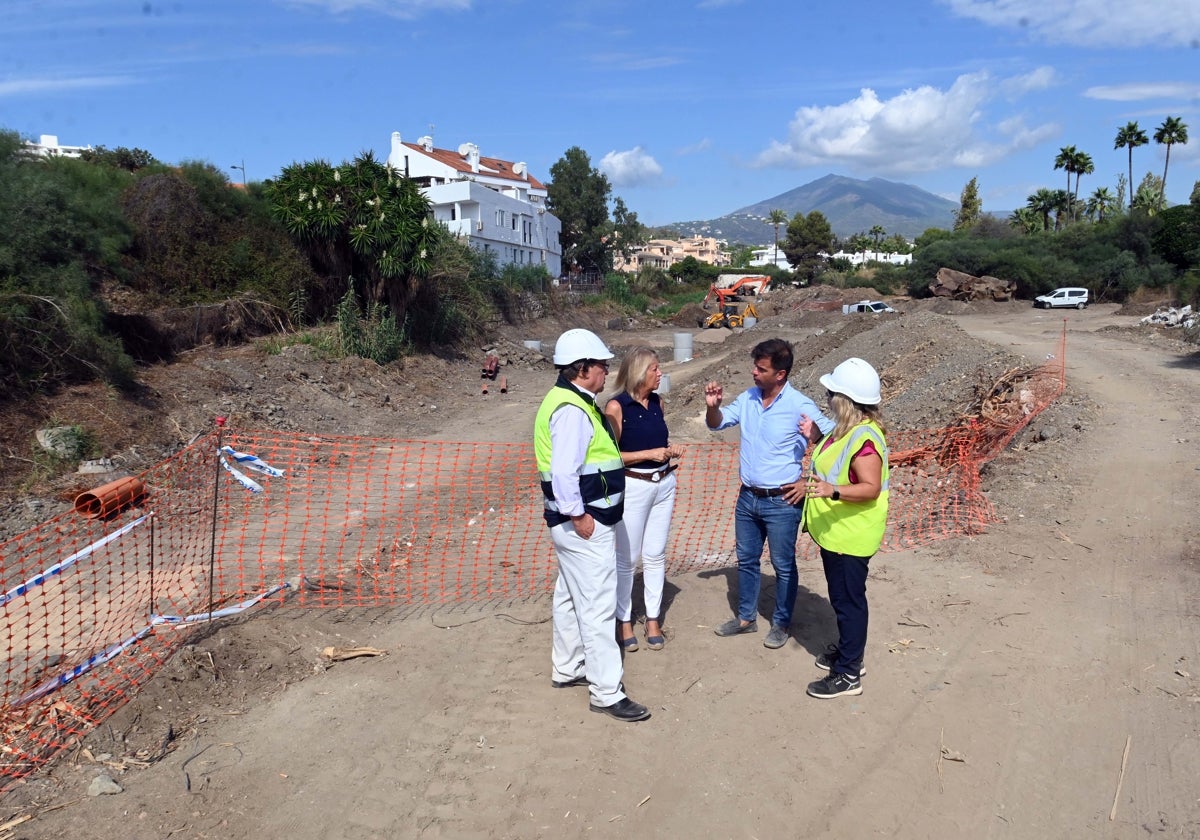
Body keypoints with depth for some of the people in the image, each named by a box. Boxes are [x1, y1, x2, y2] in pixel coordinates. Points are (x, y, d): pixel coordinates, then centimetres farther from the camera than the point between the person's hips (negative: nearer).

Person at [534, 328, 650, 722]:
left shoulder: (571, 401, 12)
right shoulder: (572, 410, -21)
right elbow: (564, 472, -28)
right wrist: (578, 516, -21)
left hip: (582, 522, 11)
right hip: (585, 526, -11)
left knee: (571, 597, 21)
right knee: (598, 607, -4)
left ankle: (567, 668, 36)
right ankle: (607, 692, 5)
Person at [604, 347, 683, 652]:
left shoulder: (657, 402, 6)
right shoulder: (617, 406, -13)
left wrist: (671, 448, 5)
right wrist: (650, 453, -20)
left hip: (664, 484, 6)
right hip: (633, 487, -6)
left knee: (656, 554, 11)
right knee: (627, 557, 4)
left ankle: (653, 618, 23)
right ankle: (623, 619, 19)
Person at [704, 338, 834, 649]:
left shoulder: (801, 407, -17)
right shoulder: (747, 399, 0)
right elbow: (717, 423, 12)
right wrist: (712, 406, -11)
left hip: (782, 502, -6)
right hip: (747, 497, 6)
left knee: (783, 566, 9)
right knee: (746, 560, 18)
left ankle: (781, 624, 27)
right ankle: (746, 617, 35)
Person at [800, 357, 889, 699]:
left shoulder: (864, 438, -25)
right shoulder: (847, 430, 6)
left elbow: (871, 488, -29)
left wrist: (832, 490, -42)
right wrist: (817, 438, 10)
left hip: (850, 536, -10)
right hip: (834, 532, 10)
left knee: (848, 601, 1)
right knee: (842, 598, 22)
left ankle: (849, 675, 12)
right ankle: (847, 650, 39)